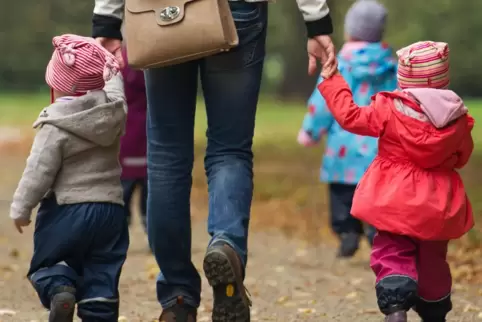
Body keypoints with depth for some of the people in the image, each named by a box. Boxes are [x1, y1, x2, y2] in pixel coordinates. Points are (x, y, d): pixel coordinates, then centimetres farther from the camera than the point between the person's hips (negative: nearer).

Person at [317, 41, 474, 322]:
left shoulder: (390, 110, -12)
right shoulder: (458, 119, -4)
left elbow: (350, 116, -6)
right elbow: (461, 157, 9)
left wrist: (332, 80, 3)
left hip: (396, 201, -3)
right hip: (437, 204, 3)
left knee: (393, 256, -3)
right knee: (432, 261, 18)